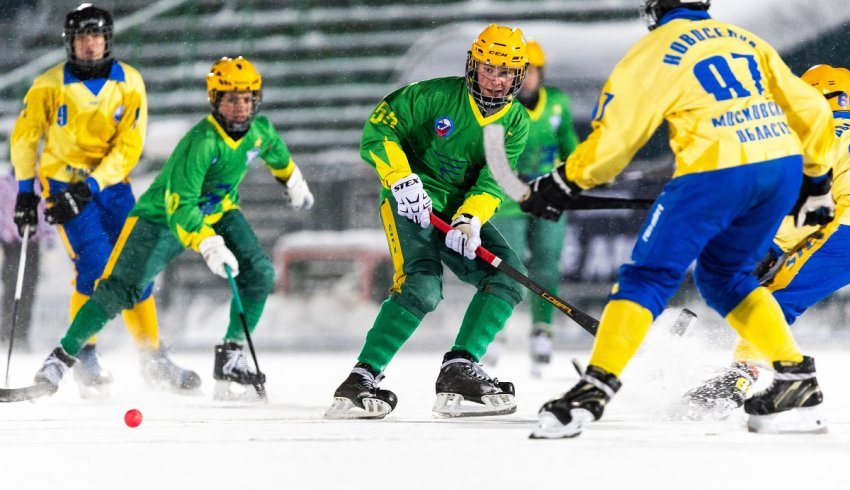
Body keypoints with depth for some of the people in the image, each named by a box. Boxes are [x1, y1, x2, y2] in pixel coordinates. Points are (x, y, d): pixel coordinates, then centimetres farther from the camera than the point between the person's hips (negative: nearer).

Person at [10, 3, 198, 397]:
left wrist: (91, 186, -19)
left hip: (111, 184, 3)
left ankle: (154, 360, 13)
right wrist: (25, 190, 5)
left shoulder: (129, 83, -4)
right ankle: (84, 357, -8)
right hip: (65, 183, -3)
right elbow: (25, 136, 5)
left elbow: (129, 146, -9)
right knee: (96, 265, -19)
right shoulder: (51, 85, -7)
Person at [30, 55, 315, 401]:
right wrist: (209, 245, -53)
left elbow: (276, 151, 14)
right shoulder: (201, 142, -34)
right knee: (119, 290, -16)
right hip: (163, 216, -6)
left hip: (218, 212, 6)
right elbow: (179, 206, -40)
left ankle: (230, 358, -5)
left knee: (260, 274, -14)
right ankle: (63, 357, -6)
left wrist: (293, 182, 31)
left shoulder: (260, 130, -14)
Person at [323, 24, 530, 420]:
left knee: (509, 278, -11)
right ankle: (361, 380, -26)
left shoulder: (516, 123, 2)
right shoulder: (436, 96, -11)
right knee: (421, 288, -26)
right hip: (414, 202, -6)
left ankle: (458, 371, -14)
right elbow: (379, 131, -9)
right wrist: (401, 179, -22)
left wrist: (470, 220, -25)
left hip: (464, 210, 6)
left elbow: (492, 183, -7)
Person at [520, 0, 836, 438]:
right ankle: (796, 378, 18)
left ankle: (594, 390, -10)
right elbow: (811, 111, 22)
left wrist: (564, 183, 11)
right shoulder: (746, 41, 23)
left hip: (715, 172, -6)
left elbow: (615, 132, 2)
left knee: (648, 277, 0)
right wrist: (815, 182, 32)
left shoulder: (655, 50, 7)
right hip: (783, 166, 6)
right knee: (724, 275, 25)